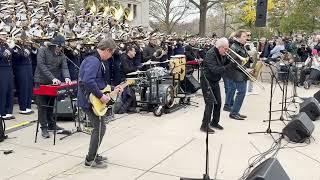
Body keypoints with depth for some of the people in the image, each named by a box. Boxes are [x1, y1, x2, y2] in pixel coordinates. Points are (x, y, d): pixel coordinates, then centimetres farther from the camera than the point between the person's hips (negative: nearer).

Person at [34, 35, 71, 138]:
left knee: (51, 105, 14)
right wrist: (53, 78, -27)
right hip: (41, 82, -5)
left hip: (53, 83, 5)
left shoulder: (61, 55, 6)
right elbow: (41, 66, -18)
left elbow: (64, 67, -3)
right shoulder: (43, 51, -9)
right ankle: (44, 128, 5)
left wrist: (67, 77, -25)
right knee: (42, 106, -1)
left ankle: (51, 125, 25)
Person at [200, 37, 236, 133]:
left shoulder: (222, 55, 2)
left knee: (218, 102, 11)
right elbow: (215, 70, -32)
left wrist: (234, 63, -11)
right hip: (207, 81, -8)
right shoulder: (211, 54, -23)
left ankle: (215, 122, 26)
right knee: (210, 103, -11)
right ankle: (204, 126, -3)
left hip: (215, 81, 8)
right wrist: (230, 66, -34)